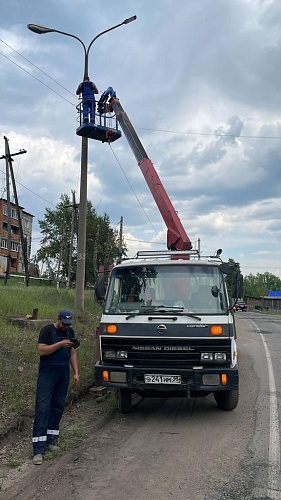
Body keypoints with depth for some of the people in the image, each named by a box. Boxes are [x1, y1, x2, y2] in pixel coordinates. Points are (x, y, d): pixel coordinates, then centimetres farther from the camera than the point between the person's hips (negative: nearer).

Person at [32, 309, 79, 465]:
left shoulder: (70, 332, 11)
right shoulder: (47, 330, -7)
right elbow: (41, 350, -18)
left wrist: (76, 372, 8)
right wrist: (60, 344, -25)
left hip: (63, 375, 6)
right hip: (47, 375, -6)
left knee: (58, 407, 9)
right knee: (42, 408, -9)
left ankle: (51, 440, 21)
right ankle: (39, 450, -9)